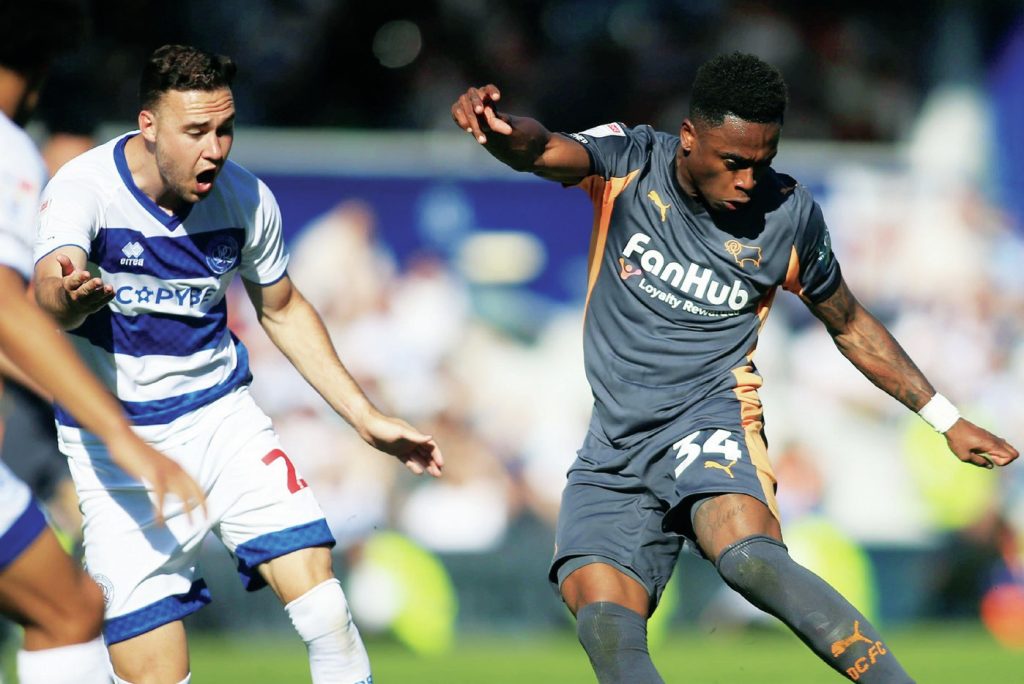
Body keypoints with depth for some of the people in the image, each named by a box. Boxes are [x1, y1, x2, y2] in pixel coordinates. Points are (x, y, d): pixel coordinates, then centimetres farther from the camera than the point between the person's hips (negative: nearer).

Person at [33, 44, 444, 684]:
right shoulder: (83, 189, -20)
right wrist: (70, 299, -64)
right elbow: (49, 296, -39)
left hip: (221, 415, 3)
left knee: (316, 587, -17)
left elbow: (284, 310, 12)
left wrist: (367, 417, 10)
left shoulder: (247, 198, -6)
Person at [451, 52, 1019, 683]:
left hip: (707, 421, -2)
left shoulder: (788, 216, 1)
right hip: (612, 453, 2)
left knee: (750, 558, -35)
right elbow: (543, 151, -22)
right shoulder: (628, 163, -1)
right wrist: (500, 127, -47)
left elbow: (851, 326, 16)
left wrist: (947, 419, 17)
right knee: (606, 626, -22)